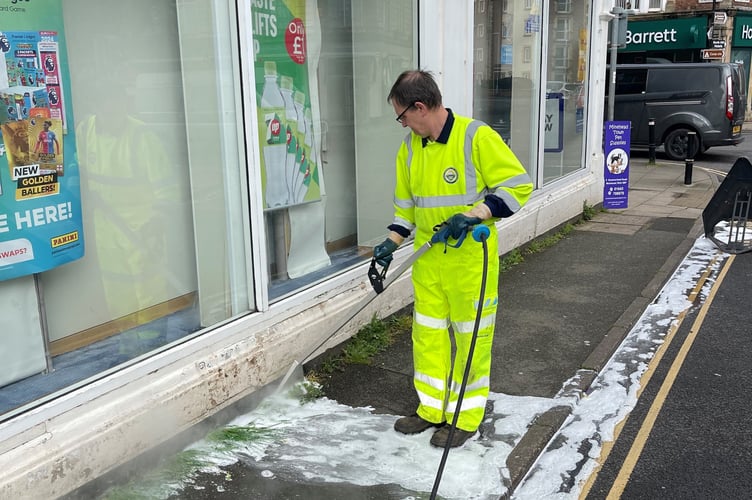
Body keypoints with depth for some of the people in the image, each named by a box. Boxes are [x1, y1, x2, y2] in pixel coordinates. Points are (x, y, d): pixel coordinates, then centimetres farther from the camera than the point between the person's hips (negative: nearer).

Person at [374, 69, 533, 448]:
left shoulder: (477, 138, -15)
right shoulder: (410, 147, 6)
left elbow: (518, 186, -14)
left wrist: (474, 214, -24)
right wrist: (392, 242, 7)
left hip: (471, 258, -6)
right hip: (428, 258, 7)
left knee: (471, 337, 5)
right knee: (427, 334, 13)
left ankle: (466, 418, 20)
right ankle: (433, 409, 28)